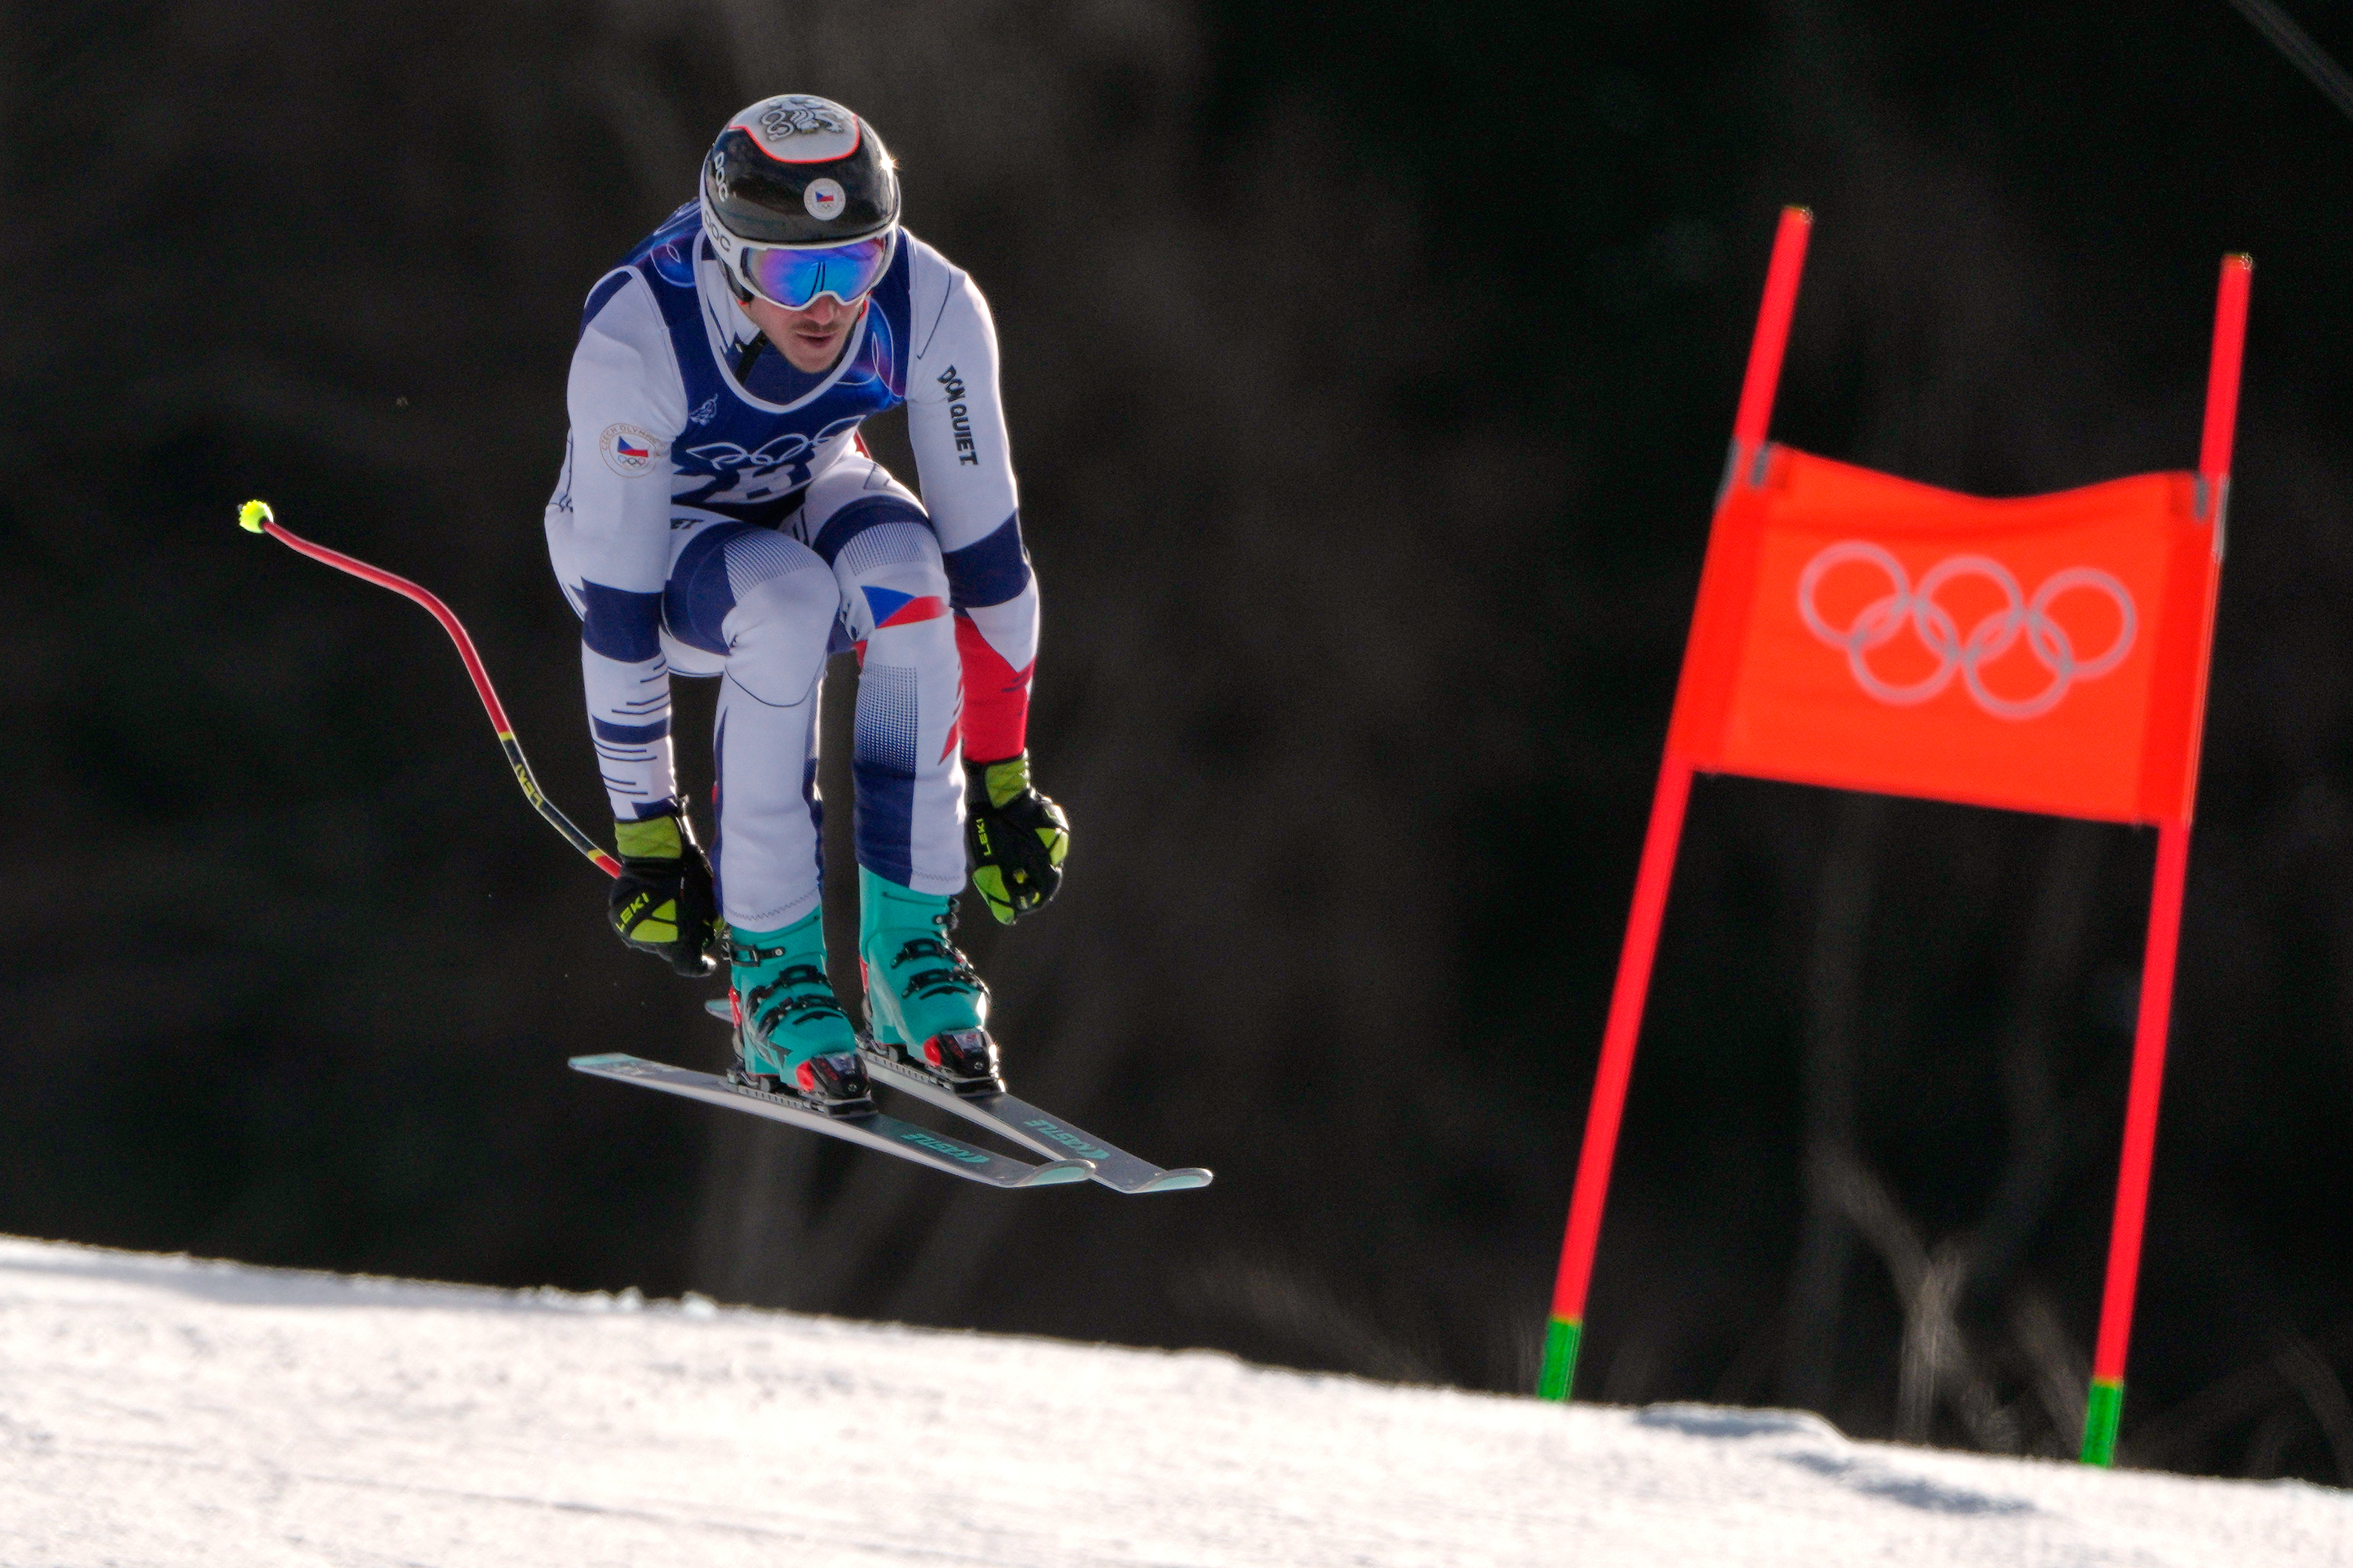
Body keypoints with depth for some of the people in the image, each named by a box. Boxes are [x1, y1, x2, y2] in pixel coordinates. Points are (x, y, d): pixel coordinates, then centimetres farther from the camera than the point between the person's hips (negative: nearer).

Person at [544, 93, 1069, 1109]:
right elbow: (615, 614, -30)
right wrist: (647, 837, -25)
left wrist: (1001, 779, -15)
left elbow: (985, 549, -19)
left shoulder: (933, 311, -29)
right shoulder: (633, 345, -37)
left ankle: (909, 946, -22)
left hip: (803, 496, 3)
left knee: (903, 564, -33)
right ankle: (771, 973, -25)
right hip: (651, 533, -3)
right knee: (789, 600, -36)